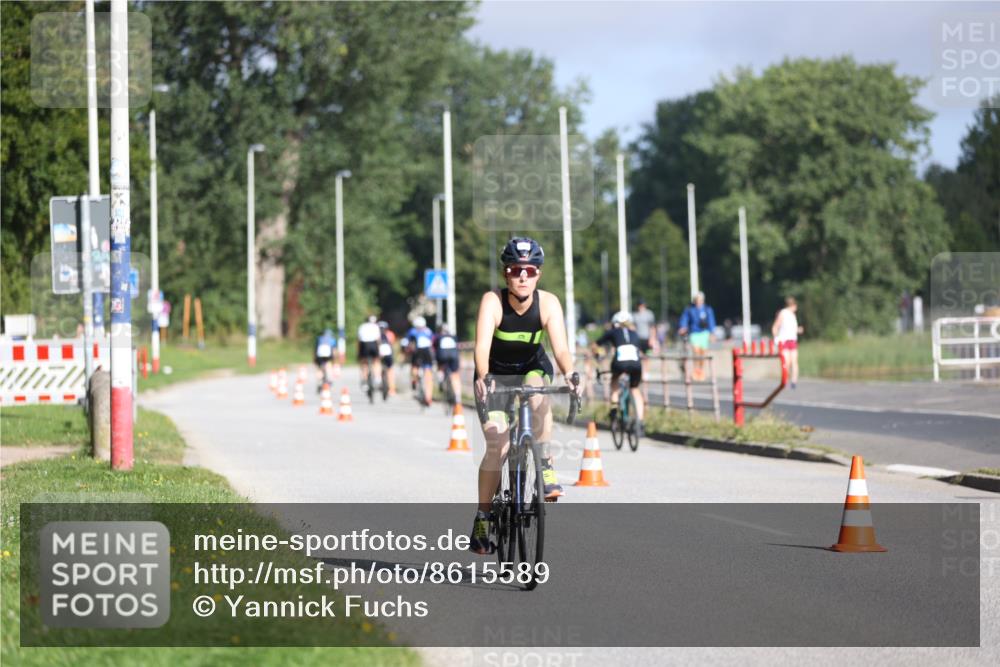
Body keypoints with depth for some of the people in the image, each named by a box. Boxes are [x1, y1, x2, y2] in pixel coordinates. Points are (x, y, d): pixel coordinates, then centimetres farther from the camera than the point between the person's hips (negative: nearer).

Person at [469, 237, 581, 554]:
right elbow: (482, 345, -37)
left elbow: (561, 347, -31)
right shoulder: (492, 301, -25)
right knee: (497, 447, -14)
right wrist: (482, 378, -55)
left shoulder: (548, 303, -21)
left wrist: (570, 375, -51)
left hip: (532, 369, 1)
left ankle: (545, 464, -19)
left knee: (538, 392, -35)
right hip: (495, 374, -1)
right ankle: (482, 517, 2)